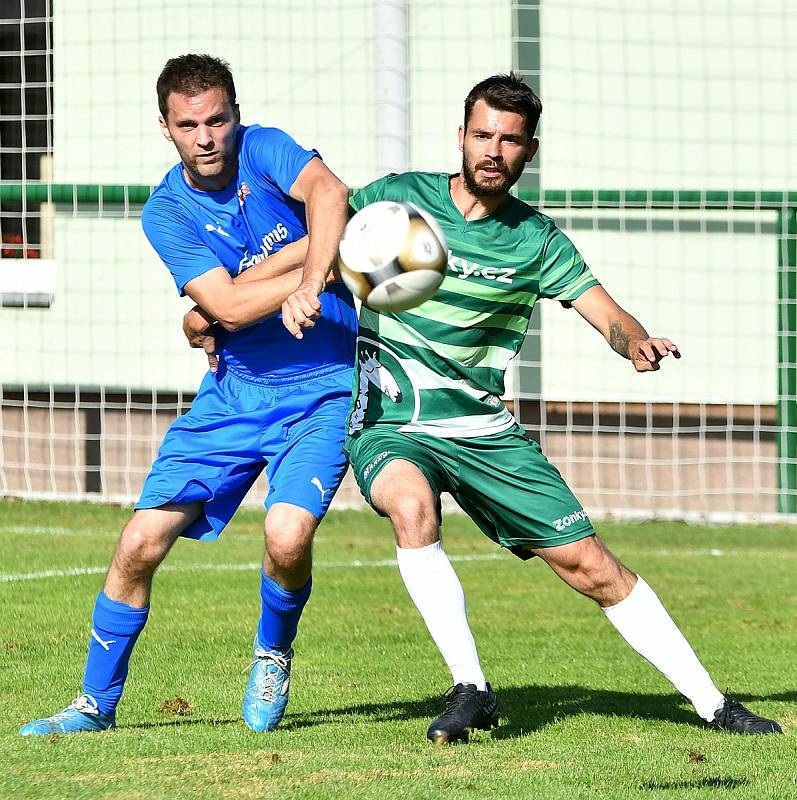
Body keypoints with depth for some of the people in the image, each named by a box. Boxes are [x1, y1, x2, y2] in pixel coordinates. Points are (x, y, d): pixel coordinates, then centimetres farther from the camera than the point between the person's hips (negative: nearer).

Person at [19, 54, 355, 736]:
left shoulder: (264, 150, -8)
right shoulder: (166, 212, -4)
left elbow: (329, 194, -31)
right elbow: (226, 304, -17)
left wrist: (310, 283, -45)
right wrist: (318, 258, -24)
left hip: (321, 389, -3)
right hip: (235, 390, 3)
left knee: (288, 534, -25)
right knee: (142, 540, -6)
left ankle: (272, 655, 8)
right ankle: (96, 702, 13)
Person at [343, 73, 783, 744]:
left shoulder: (536, 239, 2)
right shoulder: (398, 198, -3)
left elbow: (608, 316, -2)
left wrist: (636, 342, -27)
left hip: (484, 430, 2)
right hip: (388, 422, -2)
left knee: (594, 568, 1)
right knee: (411, 504, -37)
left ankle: (712, 704, 12)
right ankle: (471, 689, -29)